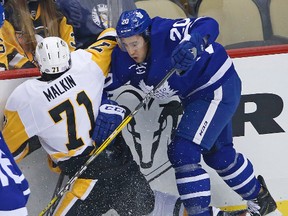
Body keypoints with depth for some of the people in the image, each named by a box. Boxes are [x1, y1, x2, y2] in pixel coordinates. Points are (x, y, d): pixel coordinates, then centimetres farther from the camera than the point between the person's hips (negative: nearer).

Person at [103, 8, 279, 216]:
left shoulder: (163, 32, -32)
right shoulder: (124, 58, -10)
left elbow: (208, 25, -39)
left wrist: (192, 43, -57)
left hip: (218, 88, -10)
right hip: (194, 95, 10)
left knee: (182, 151, -19)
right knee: (218, 153, 26)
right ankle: (260, 198, 49)